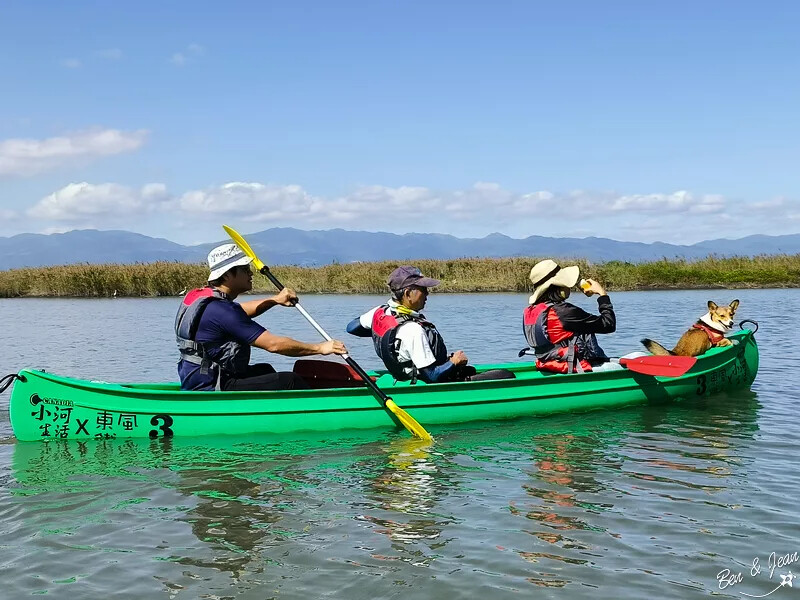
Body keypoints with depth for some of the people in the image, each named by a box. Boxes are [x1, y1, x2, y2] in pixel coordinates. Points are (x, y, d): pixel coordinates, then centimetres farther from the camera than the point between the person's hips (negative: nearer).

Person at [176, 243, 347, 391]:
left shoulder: (198, 296, 8)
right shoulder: (220, 310, -23)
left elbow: (240, 311, 30)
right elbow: (273, 344, -24)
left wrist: (275, 300, 20)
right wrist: (319, 348, -16)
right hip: (211, 390, -11)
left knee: (264, 370, 31)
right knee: (291, 381, -13)